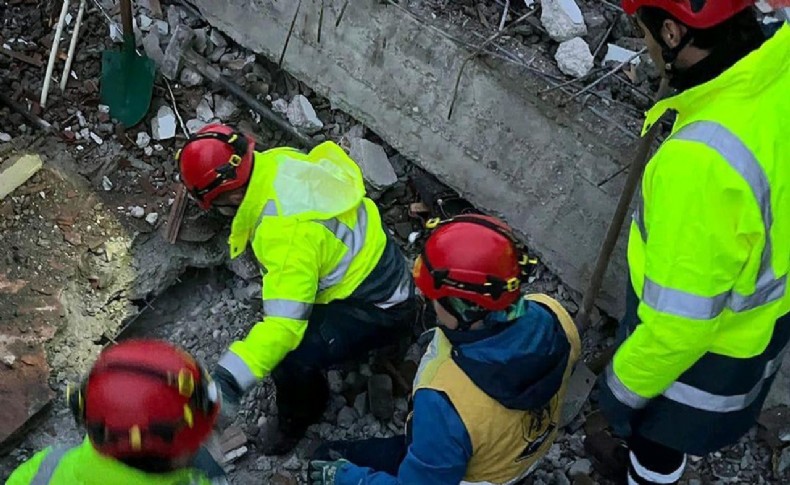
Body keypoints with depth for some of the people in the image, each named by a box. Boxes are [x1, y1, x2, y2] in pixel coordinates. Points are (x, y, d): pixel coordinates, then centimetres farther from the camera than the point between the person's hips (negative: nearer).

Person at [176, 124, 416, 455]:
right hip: (381, 265, 10)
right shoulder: (278, 161, -11)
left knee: (289, 360, -21)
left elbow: (284, 324, -39)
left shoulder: (286, 232, -36)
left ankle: (298, 418, 12)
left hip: (379, 310, -10)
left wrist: (228, 379, -43)